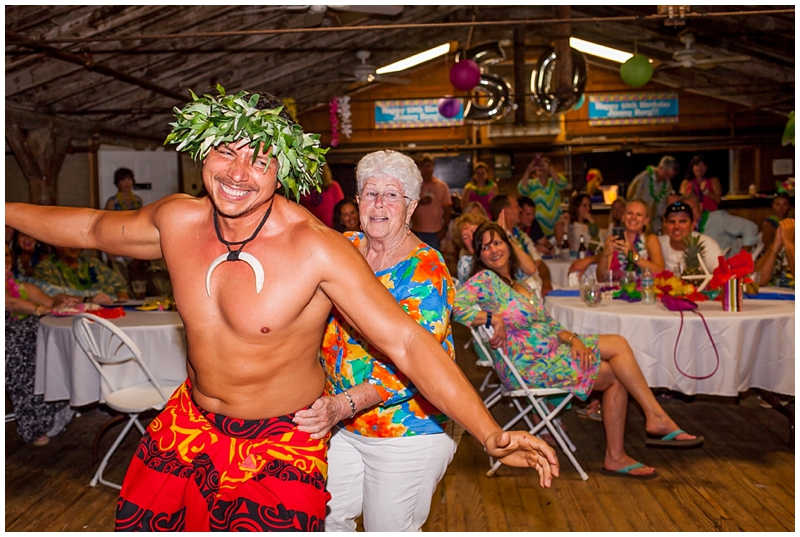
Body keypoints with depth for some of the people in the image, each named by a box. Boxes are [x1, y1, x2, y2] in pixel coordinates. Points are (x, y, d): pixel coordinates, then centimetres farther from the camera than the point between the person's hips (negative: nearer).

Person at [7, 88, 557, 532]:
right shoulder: (178, 220, -9)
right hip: (189, 422, 5)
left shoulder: (316, 249, -25)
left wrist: (491, 435, -29)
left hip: (280, 445, -5)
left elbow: (407, 342, -25)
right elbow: (95, 228, 12)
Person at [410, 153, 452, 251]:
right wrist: (420, 202, -15)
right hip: (416, 231, 0)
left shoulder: (442, 186, 5)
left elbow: (447, 209, 5)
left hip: (435, 232, 0)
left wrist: (445, 228, -4)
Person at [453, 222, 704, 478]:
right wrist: (494, 318, -31)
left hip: (550, 349, 8)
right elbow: (455, 307, -26)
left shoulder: (520, 285, 18)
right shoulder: (485, 280, -8)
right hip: (526, 365, -8)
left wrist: (573, 338, -4)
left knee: (619, 343, -7)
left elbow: (549, 323, 14)